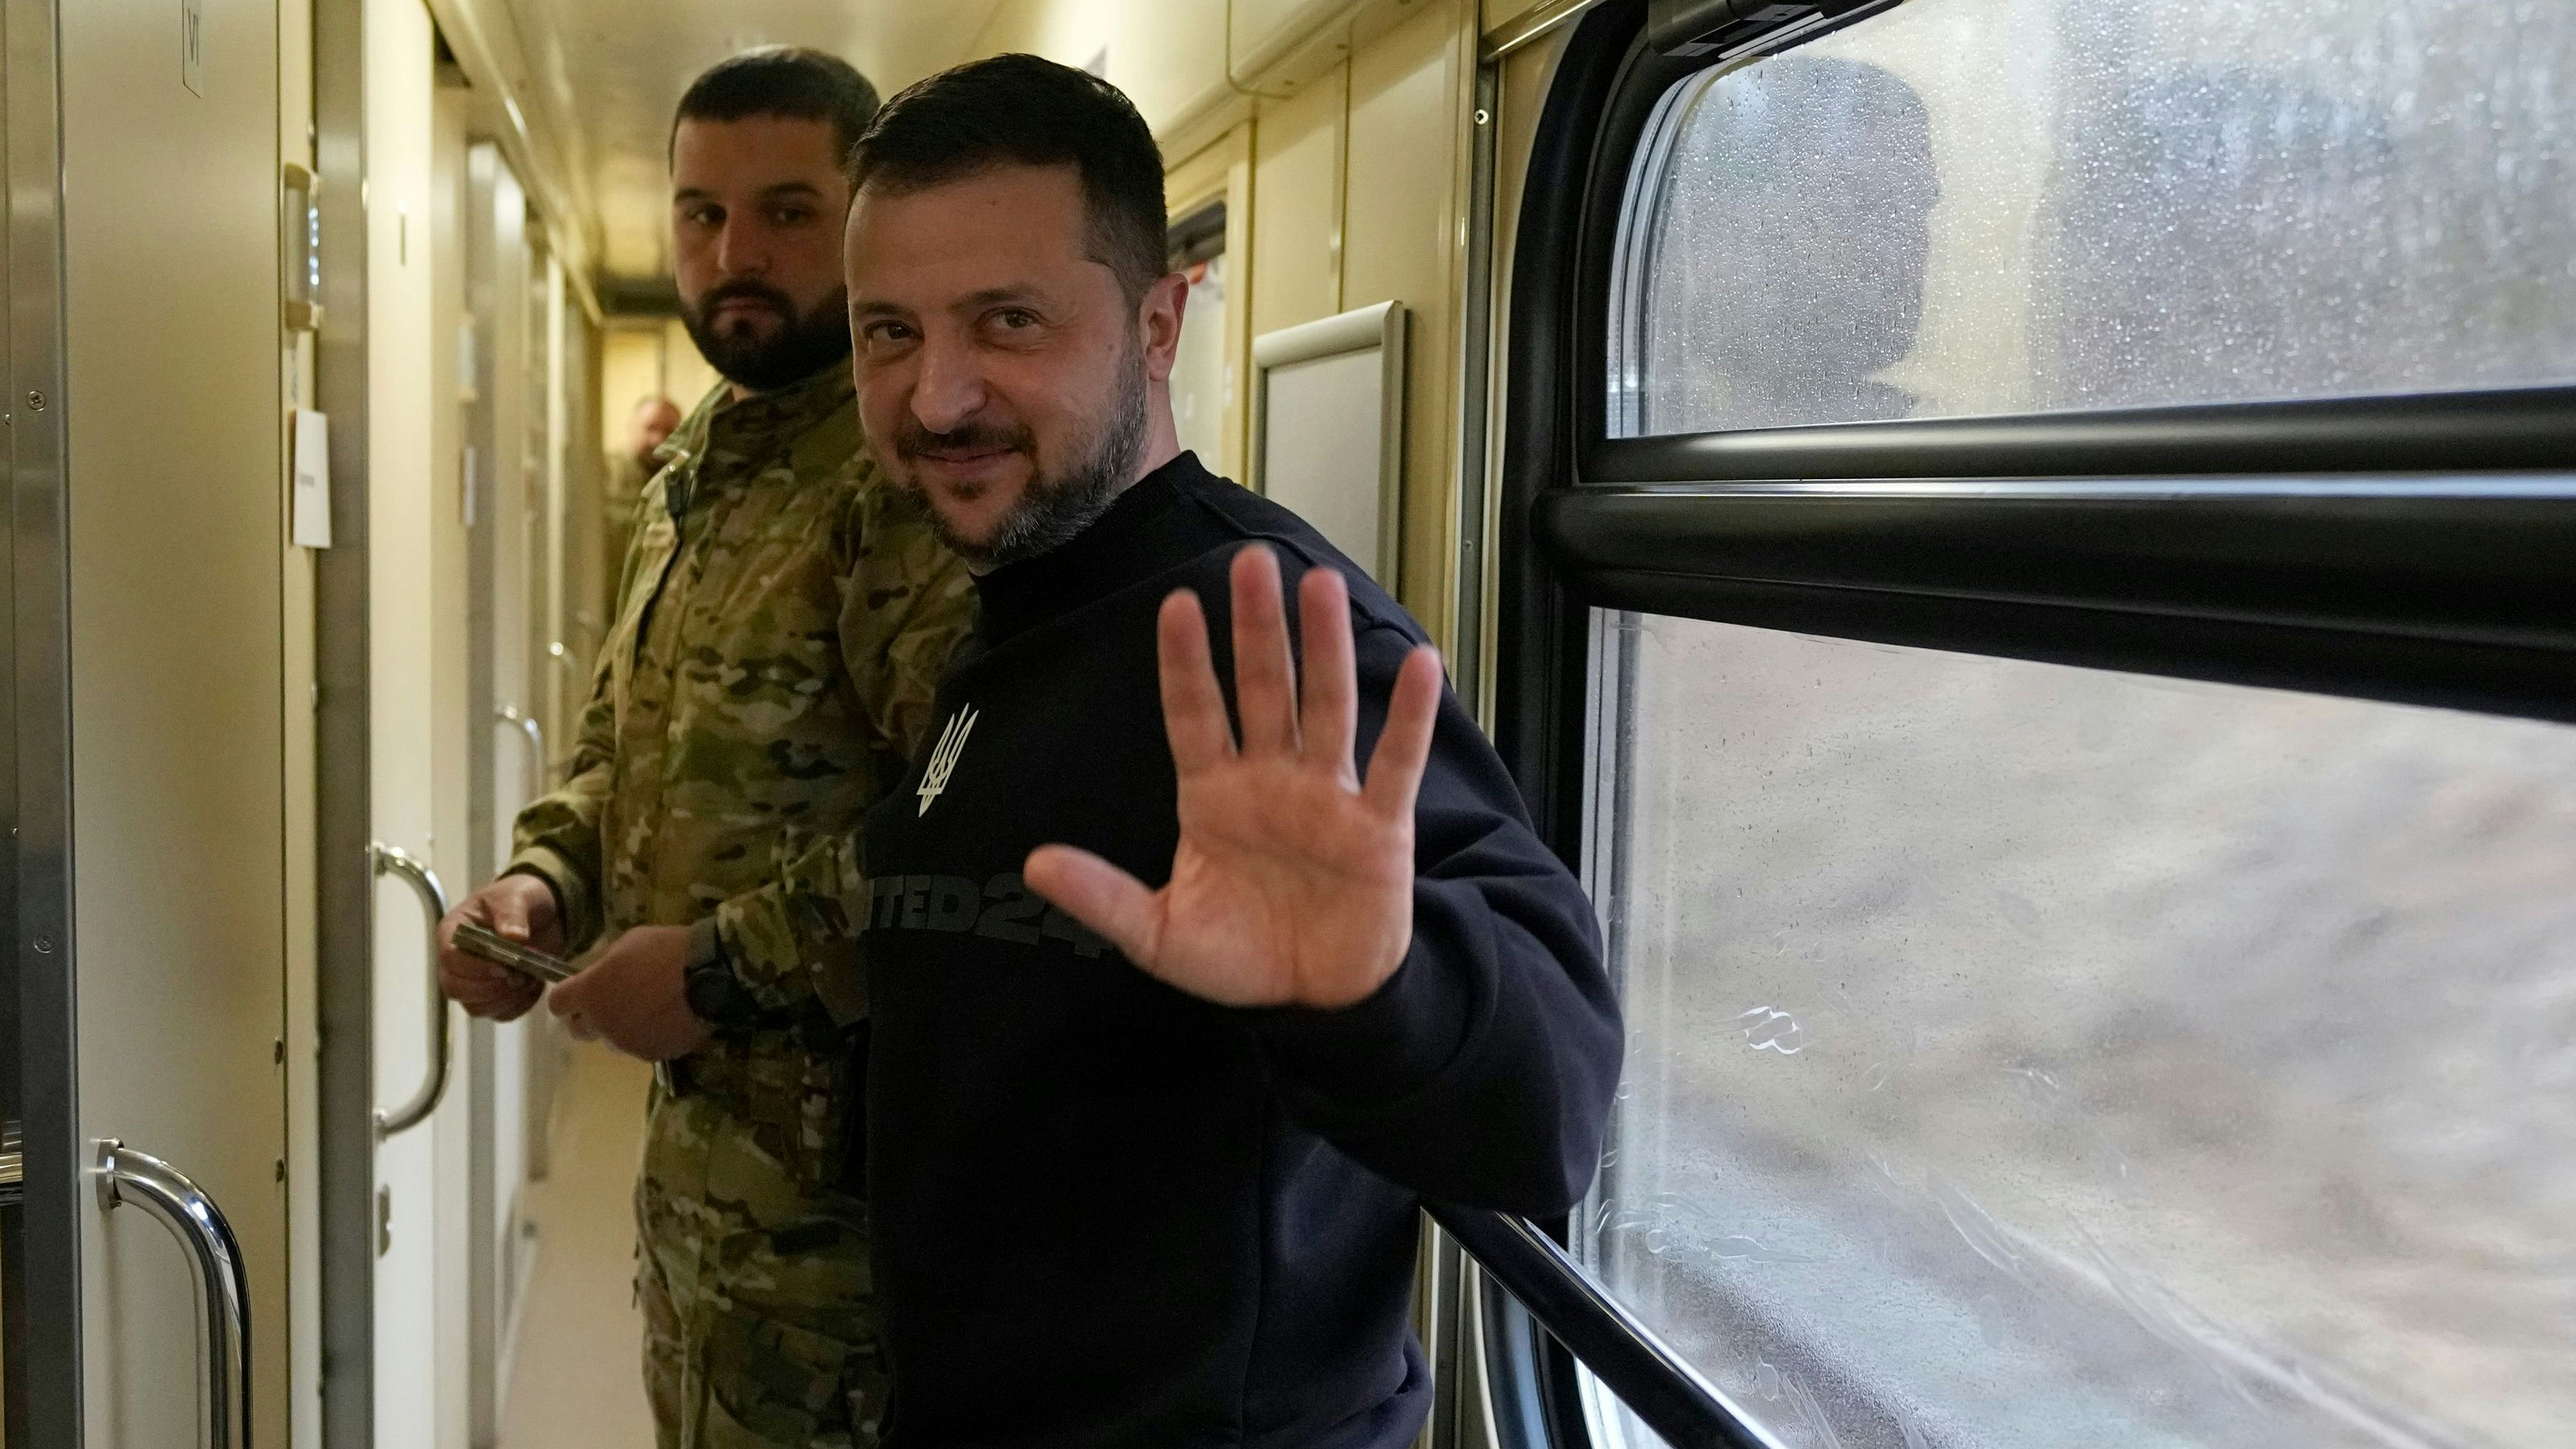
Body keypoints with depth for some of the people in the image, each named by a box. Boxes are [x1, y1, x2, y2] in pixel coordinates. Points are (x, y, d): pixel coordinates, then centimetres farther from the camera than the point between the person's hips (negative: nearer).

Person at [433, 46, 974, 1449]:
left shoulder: (910, 470, -20)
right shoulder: (697, 467, 11)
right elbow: (621, 746, 21)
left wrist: (730, 968, -22)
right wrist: (543, 881, 2)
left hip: (838, 1166, -9)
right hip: (696, 1131, 9)